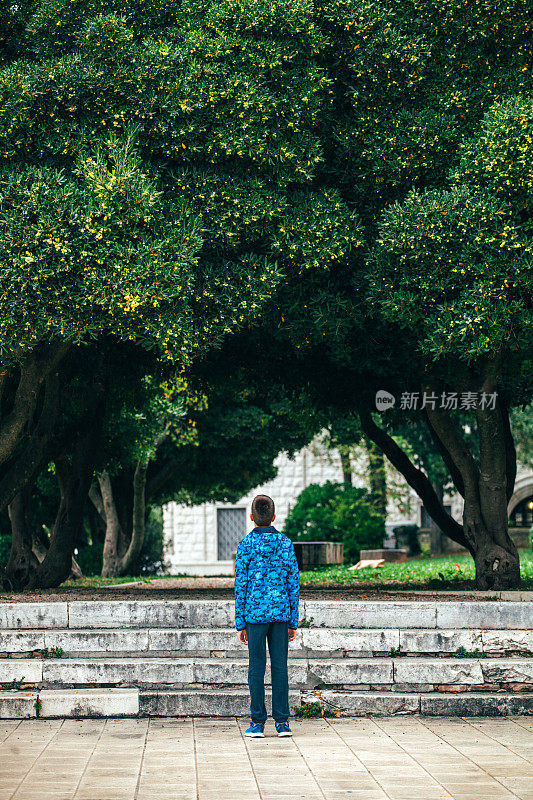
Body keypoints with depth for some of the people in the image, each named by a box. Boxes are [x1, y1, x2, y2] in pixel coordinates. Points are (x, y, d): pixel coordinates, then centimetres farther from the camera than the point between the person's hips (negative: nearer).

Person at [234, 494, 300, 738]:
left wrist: (240, 623, 2)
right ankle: (282, 722, 7)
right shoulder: (286, 543, 3)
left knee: (256, 667, 3)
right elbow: (294, 583, 4)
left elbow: (241, 585, -4)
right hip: (280, 614, 2)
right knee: (280, 666, 6)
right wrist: (293, 621, 10)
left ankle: (257, 723, 5)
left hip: (255, 613, -2)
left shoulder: (246, 545, -4)